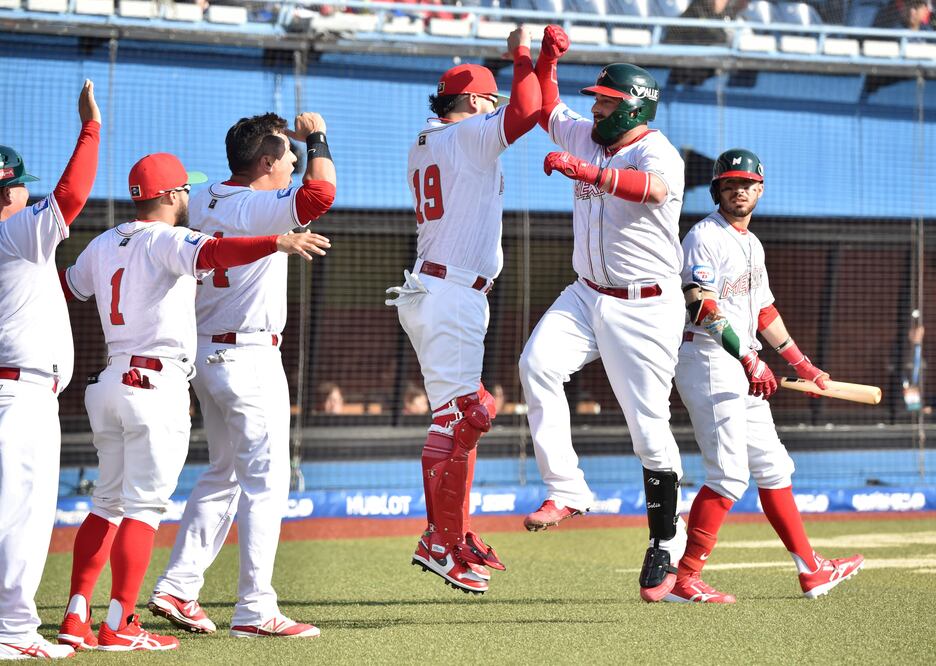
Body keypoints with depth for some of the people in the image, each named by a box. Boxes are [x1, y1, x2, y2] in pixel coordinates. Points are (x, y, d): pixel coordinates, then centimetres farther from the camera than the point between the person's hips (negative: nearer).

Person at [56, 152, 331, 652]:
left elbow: (65, 287, 27)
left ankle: (76, 618, 11)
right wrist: (277, 243, -42)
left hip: (111, 381, 8)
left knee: (108, 502, 14)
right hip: (156, 385, -8)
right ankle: (118, 625, -9)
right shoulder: (166, 240, -9)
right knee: (145, 504, -6)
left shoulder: (104, 244, 14)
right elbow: (212, 253, -29)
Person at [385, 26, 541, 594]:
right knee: (460, 417, -11)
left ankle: (456, 537, 17)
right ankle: (442, 543, -12)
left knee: (459, 417, 15)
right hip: (451, 296, -10)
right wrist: (522, 56, -6)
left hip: (430, 291, 10)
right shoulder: (469, 136, -8)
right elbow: (525, 112, -23)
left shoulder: (423, 147, 19)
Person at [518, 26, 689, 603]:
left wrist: (587, 171, -52)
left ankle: (666, 545, 9)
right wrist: (547, 59, 2)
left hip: (646, 309, -6)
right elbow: (544, 109, 21)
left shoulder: (658, 153, -16)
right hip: (587, 296, 6)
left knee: (649, 426, -5)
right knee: (538, 362, -22)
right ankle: (567, 490, -19)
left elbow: (653, 187, -39)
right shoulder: (587, 137, 7)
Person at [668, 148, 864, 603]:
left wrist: (801, 363, 26)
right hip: (707, 357, -9)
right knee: (729, 474, -14)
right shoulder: (705, 237, -10)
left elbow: (764, 311, 27)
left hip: (742, 366, 9)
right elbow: (701, 306, -23)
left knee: (773, 467, 13)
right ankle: (684, 580, -13)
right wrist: (749, 359, -29)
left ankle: (811, 571, 20)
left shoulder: (751, 243, 19)